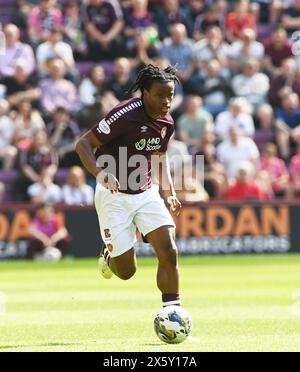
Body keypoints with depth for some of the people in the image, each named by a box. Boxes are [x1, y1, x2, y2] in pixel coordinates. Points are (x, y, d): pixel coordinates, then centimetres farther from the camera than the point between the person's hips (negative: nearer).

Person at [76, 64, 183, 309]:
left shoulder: (167, 123, 2)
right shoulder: (125, 115, -20)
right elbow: (84, 144, -18)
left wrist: (170, 192, 10)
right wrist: (100, 173, -36)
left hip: (146, 194, 6)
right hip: (114, 196, -6)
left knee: (169, 252, -13)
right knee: (127, 271, -2)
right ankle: (110, 256, 34)